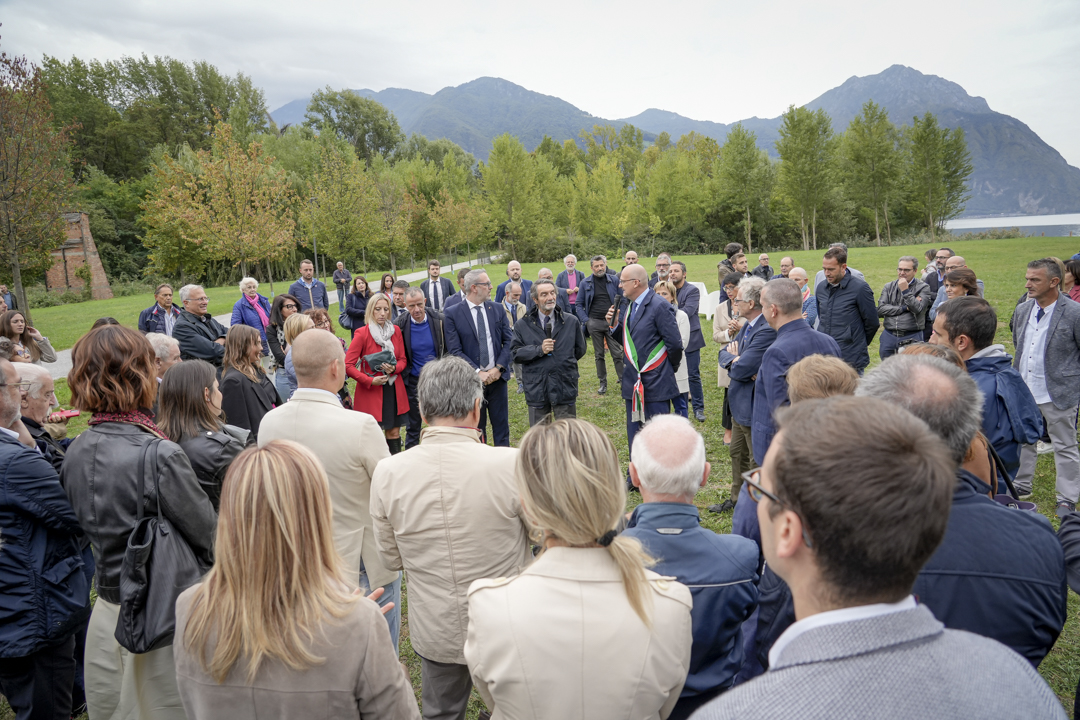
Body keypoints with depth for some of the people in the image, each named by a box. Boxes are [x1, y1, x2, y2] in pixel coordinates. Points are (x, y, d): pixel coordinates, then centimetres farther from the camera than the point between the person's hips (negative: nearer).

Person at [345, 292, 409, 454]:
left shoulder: (396, 330, 5)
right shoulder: (362, 334, -9)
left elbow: (402, 360, 10)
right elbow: (348, 365, -10)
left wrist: (394, 368, -12)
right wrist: (370, 380, -17)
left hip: (394, 390, 4)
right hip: (370, 391, -4)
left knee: (394, 431, 9)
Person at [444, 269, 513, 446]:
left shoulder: (497, 310, 6)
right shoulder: (452, 315, -6)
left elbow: (508, 341, 4)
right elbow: (455, 351, -10)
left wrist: (499, 368, -10)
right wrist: (478, 372, -17)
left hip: (497, 377, 3)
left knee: (501, 425, 9)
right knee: (476, 428, 9)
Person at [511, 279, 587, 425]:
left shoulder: (571, 321, 6)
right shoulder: (522, 325, 1)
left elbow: (580, 349, 15)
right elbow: (515, 353, -5)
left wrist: (563, 362, 8)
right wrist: (539, 350, -16)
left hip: (565, 386, 1)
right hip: (536, 389, 0)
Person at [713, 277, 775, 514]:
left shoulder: (767, 331, -27)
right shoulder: (747, 326, 5)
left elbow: (741, 370, -29)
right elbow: (724, 353, 7)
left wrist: (733, 359, -7)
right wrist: (736, 360, -15)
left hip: (754, 407, -10)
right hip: (740, 404, 10)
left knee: (758, 462, 4)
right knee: (738, 454, 25)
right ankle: (737, 499, 42)